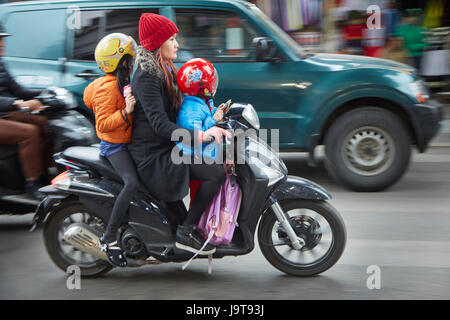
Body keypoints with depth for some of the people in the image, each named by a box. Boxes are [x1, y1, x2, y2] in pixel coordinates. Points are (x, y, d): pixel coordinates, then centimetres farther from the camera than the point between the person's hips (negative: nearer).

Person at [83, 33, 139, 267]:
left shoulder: (122, 84, 15)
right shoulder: (108, 87, -17)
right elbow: (103, 124, -24)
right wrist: (125, 113, -33)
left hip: (126, 143, 11)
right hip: (114, 146, -11)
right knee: (132, 183, -30)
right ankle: (109, 238, -26)